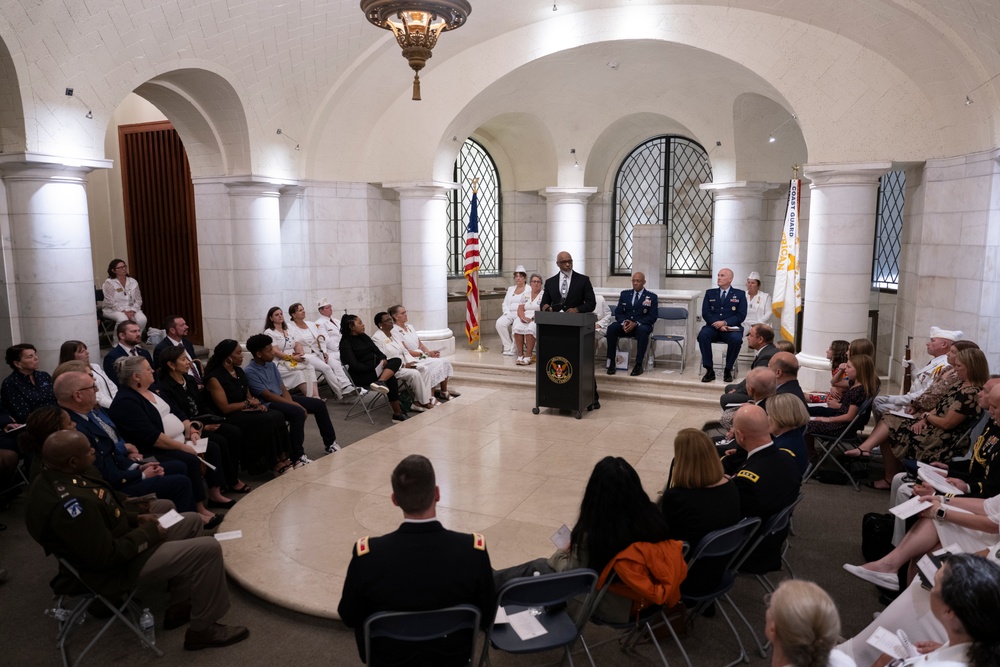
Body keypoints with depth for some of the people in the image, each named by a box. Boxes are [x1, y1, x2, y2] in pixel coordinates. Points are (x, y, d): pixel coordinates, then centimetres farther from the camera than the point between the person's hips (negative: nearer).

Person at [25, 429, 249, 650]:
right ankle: (203, 629, 1)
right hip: (115, 569, -10)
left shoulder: (54, 478, -2)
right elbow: (107, 556, -29)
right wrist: (149, 533, -16)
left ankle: (179, 607, 22)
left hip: (115, 538, 10)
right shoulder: (68, 504, -34)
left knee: (191, 521, 17)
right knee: (208, 549, -17)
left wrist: (135, 518, 5)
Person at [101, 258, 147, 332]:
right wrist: (124, 311, -20)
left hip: (131, 309, 4)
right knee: (123, 319, -37)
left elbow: (138, 300, 5)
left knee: (142, 319, -28)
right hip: (114, 310, -4)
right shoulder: (109, 283, -4)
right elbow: (110, 302, -12)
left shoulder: (133, 282, 9)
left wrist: (132, 311, -12)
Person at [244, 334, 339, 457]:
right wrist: (293, 404, -20)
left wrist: (291, 402, -12)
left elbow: (283, 388, 9)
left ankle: (330, 443, 13)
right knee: (298, 412, -34)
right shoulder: (250, 372, -15)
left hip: (282, 399, 8)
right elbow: (267, 396, -18)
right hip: (268, 404, -8)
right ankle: (297, 455, -26)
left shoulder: (271, 365, 10)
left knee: (319, 404, 0)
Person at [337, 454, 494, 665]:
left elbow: (348, 617, -9)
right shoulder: (474, 550, -27)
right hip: (453, 657, 1)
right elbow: (486, 618, -11)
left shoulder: (367, 555, -28)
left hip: (388, 658, 0)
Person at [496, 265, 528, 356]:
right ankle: (508, 347, -17)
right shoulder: (510, 289, 22)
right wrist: (507, 313, -2)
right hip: (509, 313, 5)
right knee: (500, 323, -27)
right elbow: (505, 304, 18)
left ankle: (513, 348, -21)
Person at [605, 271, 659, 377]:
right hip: (625, 325, 3)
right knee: (611, 328, -29)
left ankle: (638, 365, -34)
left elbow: (652, 317, -5)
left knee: (643, 330, -39)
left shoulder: (652, 297, 3)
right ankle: (611, 363, -28)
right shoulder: (624, 294, 13)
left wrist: (636, 323, -19)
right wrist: (623, 322, -15)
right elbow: (618, 312, 9)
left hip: (641, 326, -3)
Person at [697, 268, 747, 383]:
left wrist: (724, 322, -17)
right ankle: (709, 370, -25)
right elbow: (705, 313, 4)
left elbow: (741, 315, -1)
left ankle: (728, 370, -16)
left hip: (731, 328, -1)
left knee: (736, 339, -35)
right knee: (702, 335, -31)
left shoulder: (740, 294, 9)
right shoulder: (710, 293, 14)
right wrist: (717, 324, -14)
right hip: (713, 327, 2)